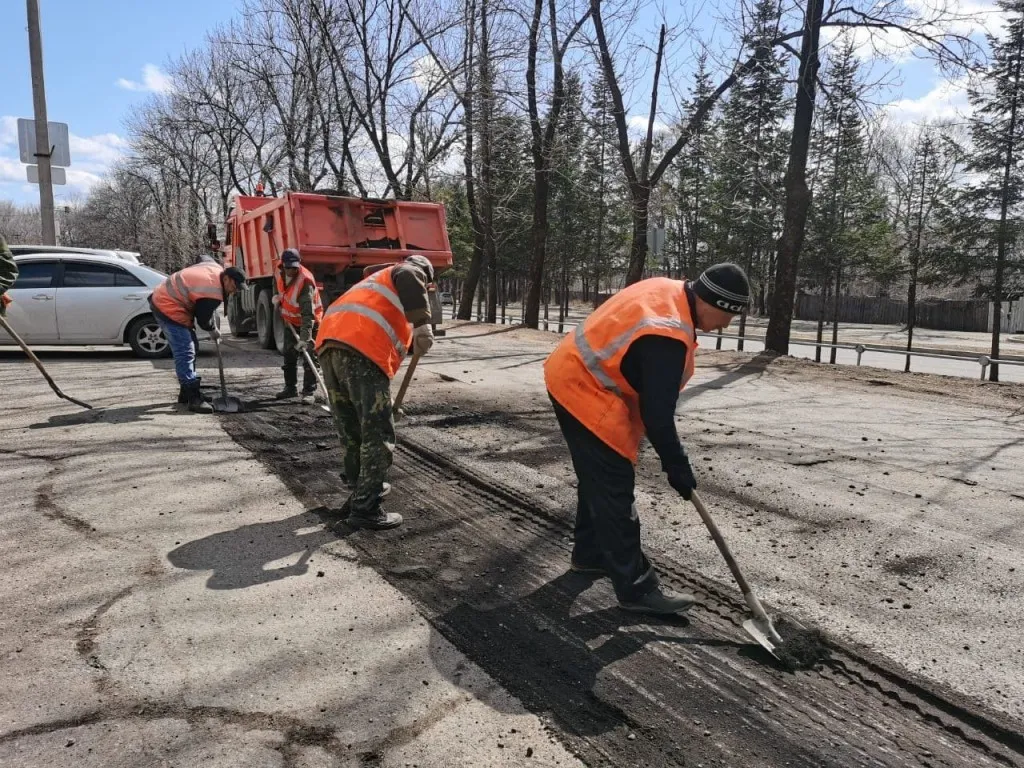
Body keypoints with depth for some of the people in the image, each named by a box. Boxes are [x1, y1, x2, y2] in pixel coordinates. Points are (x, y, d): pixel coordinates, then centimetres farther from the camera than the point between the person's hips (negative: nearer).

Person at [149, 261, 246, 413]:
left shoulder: (216, 268, 2)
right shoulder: (213, 292, -26)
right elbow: (203, 319, -17)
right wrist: (213, 331, 6)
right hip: (169, 308, -11)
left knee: (191, 348, 16)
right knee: (185, 353, -16)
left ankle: (186, 393, 25)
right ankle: (193, 399, -19)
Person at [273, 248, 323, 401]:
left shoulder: (306, 280, -33)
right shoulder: (279, 273, -10)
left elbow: (308, 313, -39)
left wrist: (304, 337, -45)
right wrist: (277, 297, -1)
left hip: (309, 321, -7)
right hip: (291, 320, 7)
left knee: (308, 357, -9)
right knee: (289, 355, 11)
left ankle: (309, 391, -3)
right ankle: (290, 388, 22)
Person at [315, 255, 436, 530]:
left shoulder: (376, 280, 42)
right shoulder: (408, 271, 18)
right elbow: (409, 280, -10)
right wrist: (423, 324, -19)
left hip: (329, 344, 8)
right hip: (362, 350, -8)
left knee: (352, 432, 20)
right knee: (377, 435, -1)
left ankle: (361, 491, 34)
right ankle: (365, 508, 1)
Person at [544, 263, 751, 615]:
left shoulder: (669, 291, 2)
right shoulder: (667, 337, -28)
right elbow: (657, 413, -24)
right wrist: (677, 466, -12)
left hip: (575, 378, 11)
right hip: (583, 391, -11)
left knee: (598, 478, 21)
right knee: (614, 486, -6)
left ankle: (589, 554, 36)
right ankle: (635, 587, 2)